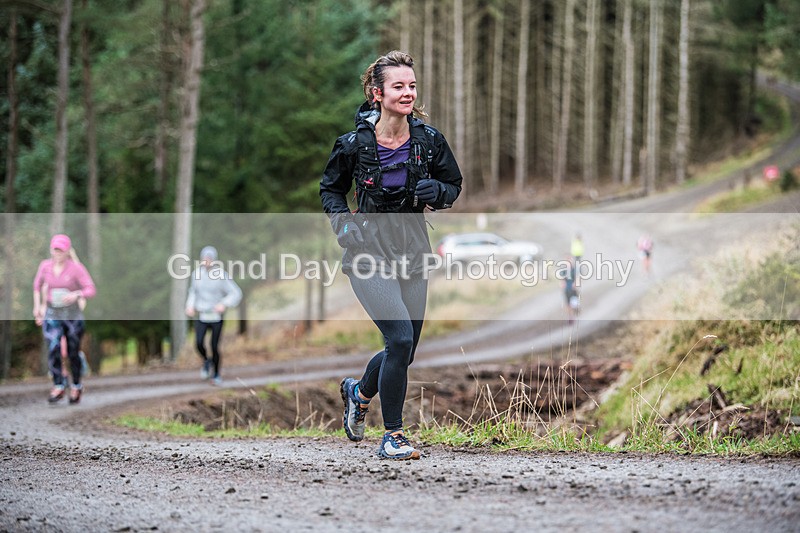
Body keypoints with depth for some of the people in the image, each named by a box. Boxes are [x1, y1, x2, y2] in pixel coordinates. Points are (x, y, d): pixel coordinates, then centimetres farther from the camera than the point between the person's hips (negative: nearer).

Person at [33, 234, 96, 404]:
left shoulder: (76, 268, -13)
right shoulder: (45, 266, -1)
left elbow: (91, 290, -17)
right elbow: (38, 284, 18)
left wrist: (76, 295, -36)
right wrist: (37, 306, 16)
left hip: (73, 315, -2)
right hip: (52, 315, 2)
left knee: (73, 353, 7)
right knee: (53, 350, -18)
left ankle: (77, 386, 28)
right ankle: (58, 387, -15)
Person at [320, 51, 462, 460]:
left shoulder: (428, 140, -2)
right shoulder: (355, 144, -10)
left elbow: (453, 186, 10)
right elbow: (330, 188, 7)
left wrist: (436, 192, -12)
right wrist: (342, 222, -11)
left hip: (412, 255, 4)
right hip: (369, 255, -4)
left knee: (404, 350, 11)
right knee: (400, 338, -19)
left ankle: (359, 392, 44)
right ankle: (392, 437, -5)